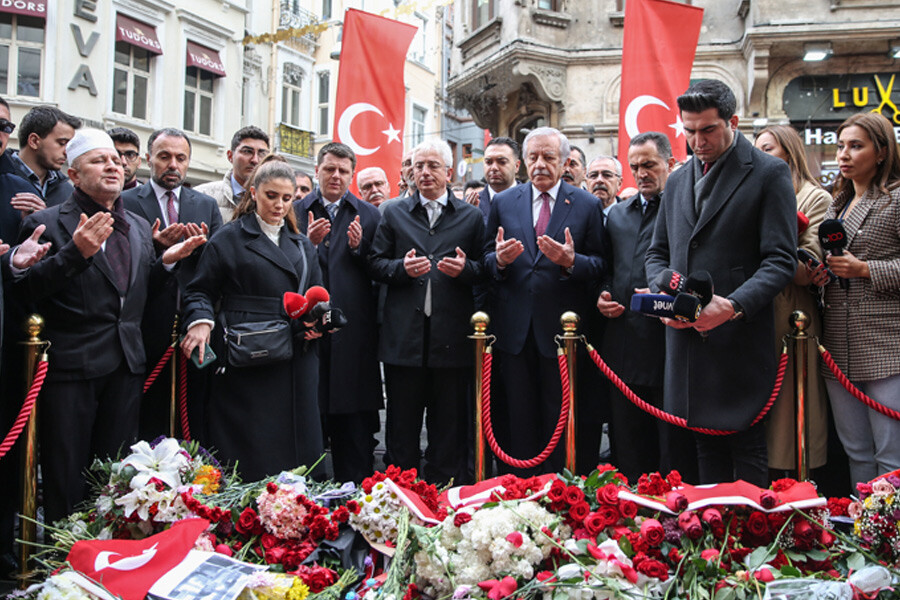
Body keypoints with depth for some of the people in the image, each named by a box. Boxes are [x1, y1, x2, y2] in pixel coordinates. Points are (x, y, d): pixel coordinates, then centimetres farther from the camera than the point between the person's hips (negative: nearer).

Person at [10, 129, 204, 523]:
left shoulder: (139, 227, 15)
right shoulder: (48, 222, -4)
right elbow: (26, 290, -13)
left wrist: (166, 260, 2)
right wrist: (75, 253, -24)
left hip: (126, 367, 5)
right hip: (71, 367, -5)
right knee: (66, 479, 2)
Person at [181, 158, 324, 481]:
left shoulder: (302, 245, 18)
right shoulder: (229, 238, 3)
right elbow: (200, 290, 1)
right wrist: (201, 321, -18)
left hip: (296, 363, 5)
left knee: (295, 451, 7)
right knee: (248, 458, -2)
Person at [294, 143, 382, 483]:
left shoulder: (369, 215, 10)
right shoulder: (295, 211, 10)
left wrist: (359, 248, -12)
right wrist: (308, 243, -12)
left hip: (353, 330, 0)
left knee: (355, 424, 4)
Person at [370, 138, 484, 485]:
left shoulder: (470, 217, 9)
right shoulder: (394, 214, 12)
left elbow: (484, 268, 6)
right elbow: (376, 264, 7)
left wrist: (465, 268, -15)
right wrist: (402, 268, -12)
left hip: (452, 337, 0)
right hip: (404, 336, 1)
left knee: (449, 428, 7)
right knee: (402, 428, 8)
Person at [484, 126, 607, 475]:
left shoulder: (587, 205, 2)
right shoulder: (503, 203, 9)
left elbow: (600, 264, -2)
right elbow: (486, 258, 9)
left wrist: (571, 261, -21)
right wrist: (498, 259, -14)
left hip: (562, 329, -2)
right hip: (514, 327, 2)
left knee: (561, 419, 6)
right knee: (518, 418, 10)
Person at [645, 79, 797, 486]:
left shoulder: (769, 173, -3)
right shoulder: (677, 181, 16)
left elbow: (781, 260, -9)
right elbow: (658, 253, 20)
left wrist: (734, 305, -23)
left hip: (739, 339, -5)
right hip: (688, 336, 6)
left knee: (746, 446, 0)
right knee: (706, 444, 13)